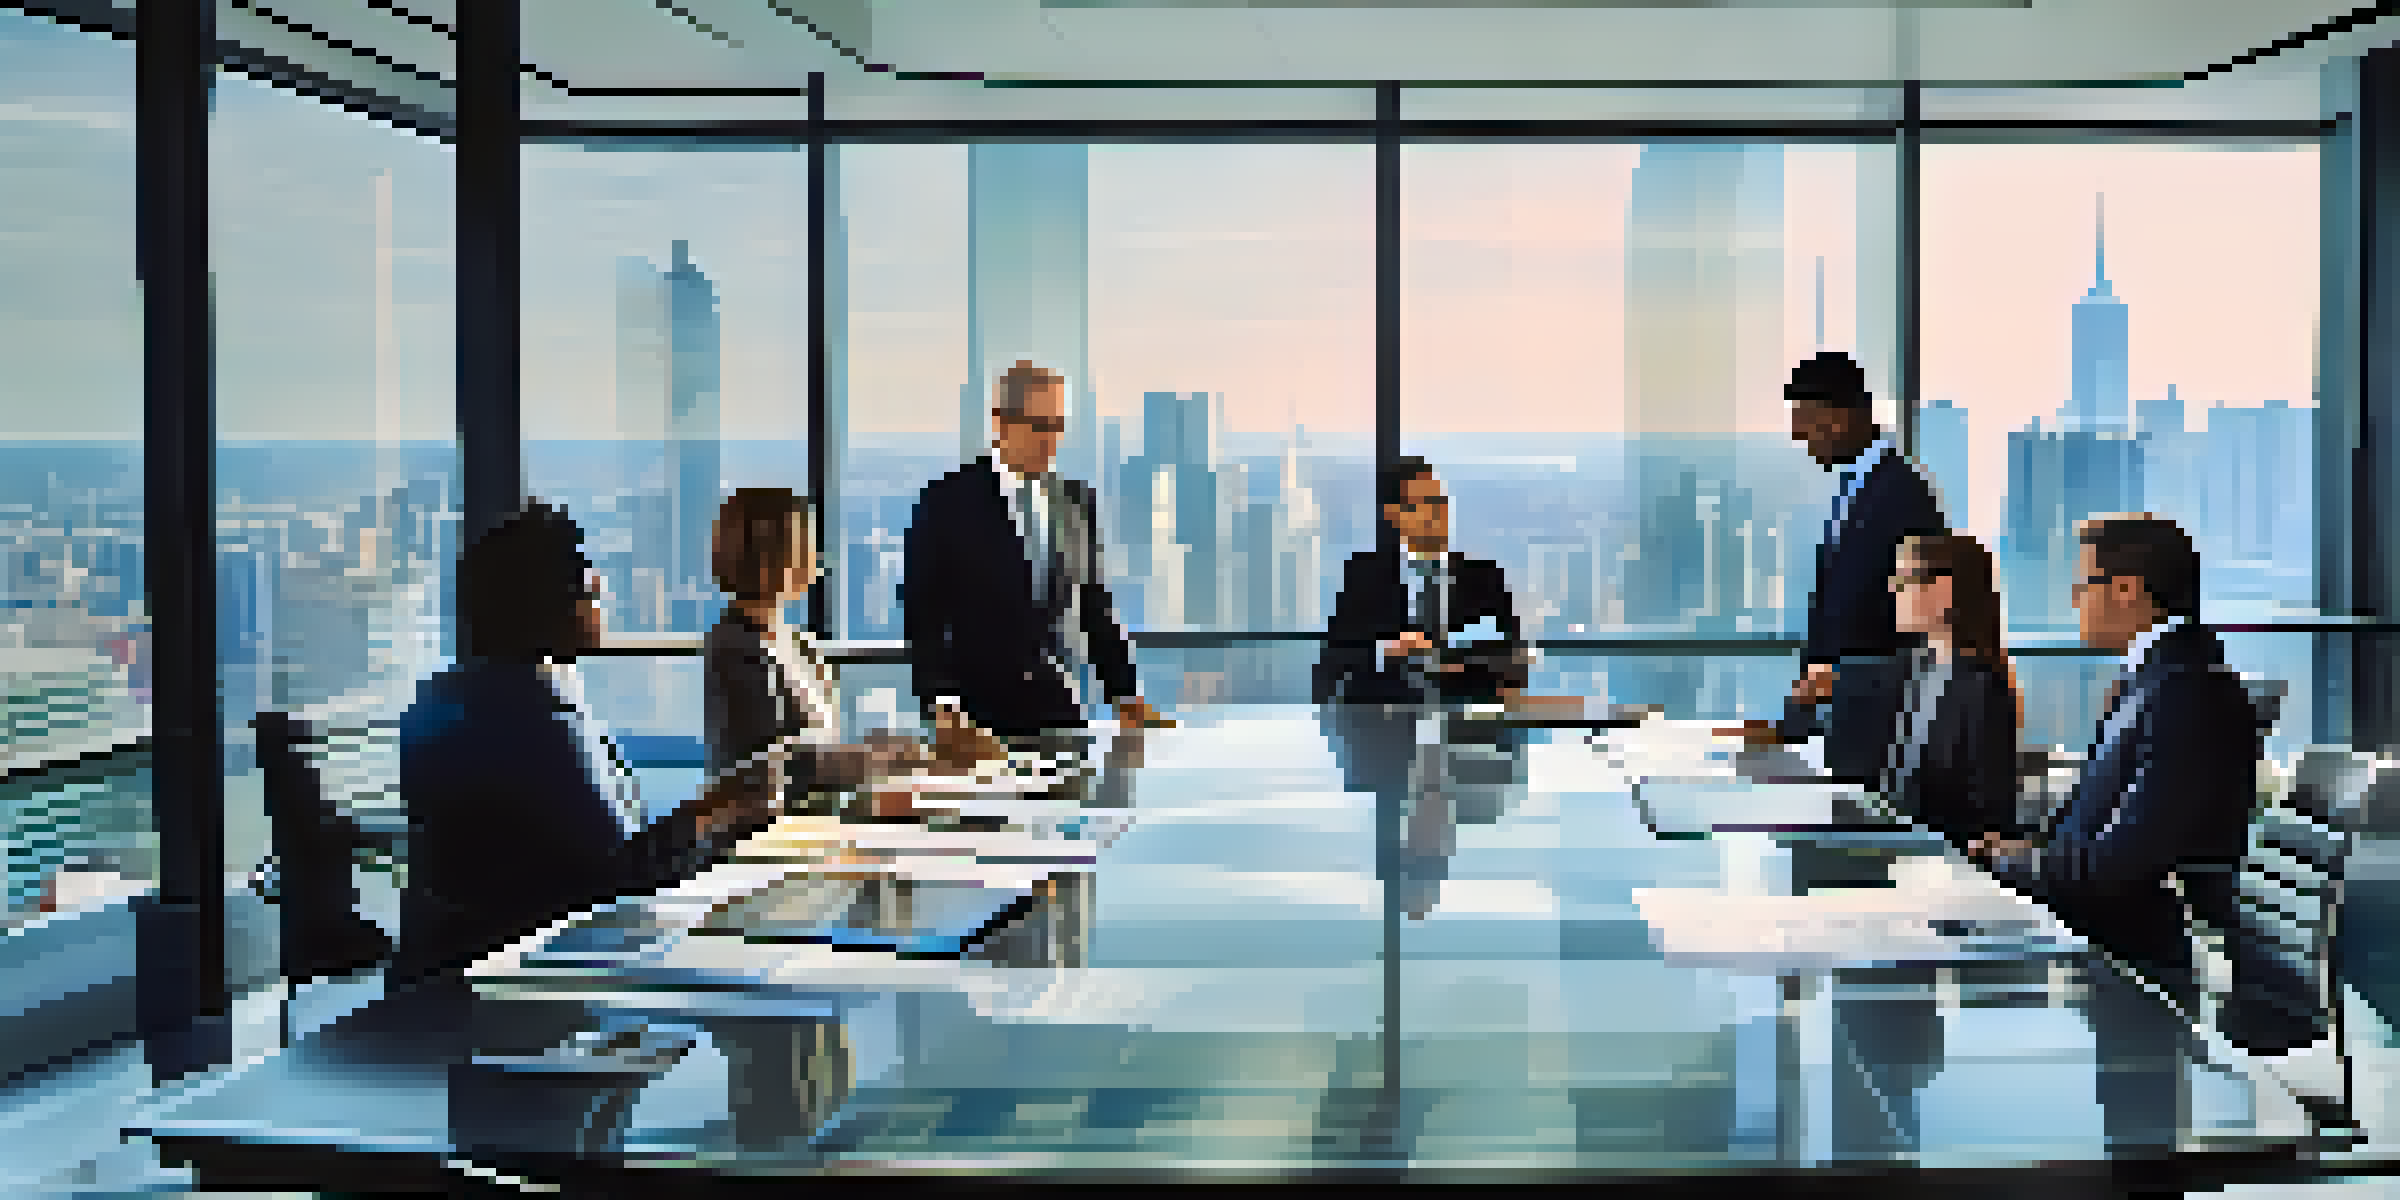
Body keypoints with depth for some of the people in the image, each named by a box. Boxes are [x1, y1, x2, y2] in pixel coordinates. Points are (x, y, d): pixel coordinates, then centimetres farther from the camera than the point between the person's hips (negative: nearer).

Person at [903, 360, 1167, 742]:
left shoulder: (1076, 500, 9)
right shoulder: (948, 500, -4)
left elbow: (1095, 604, 13)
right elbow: (922, 609, -5)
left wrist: (1124, 694, 8)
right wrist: (941, 700, -14)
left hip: (1060, 710, 4)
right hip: (980, 712, -4)